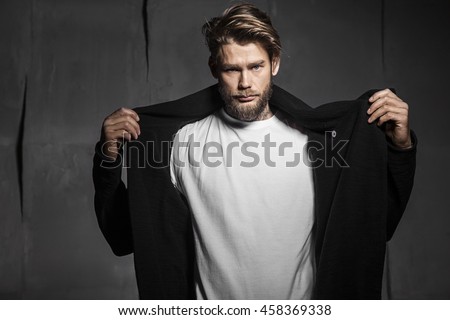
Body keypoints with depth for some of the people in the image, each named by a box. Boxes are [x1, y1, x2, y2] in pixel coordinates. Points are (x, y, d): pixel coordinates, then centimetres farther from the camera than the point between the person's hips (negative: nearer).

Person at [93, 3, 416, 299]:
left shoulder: (317, 138, -7)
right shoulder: (183, 140, -9)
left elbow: (379, 224, -2)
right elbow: (125, 236, -6)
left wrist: (400, 148, -13)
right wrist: (109, 160, -17)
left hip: (301, 302, 1)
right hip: (212, 305, 0)